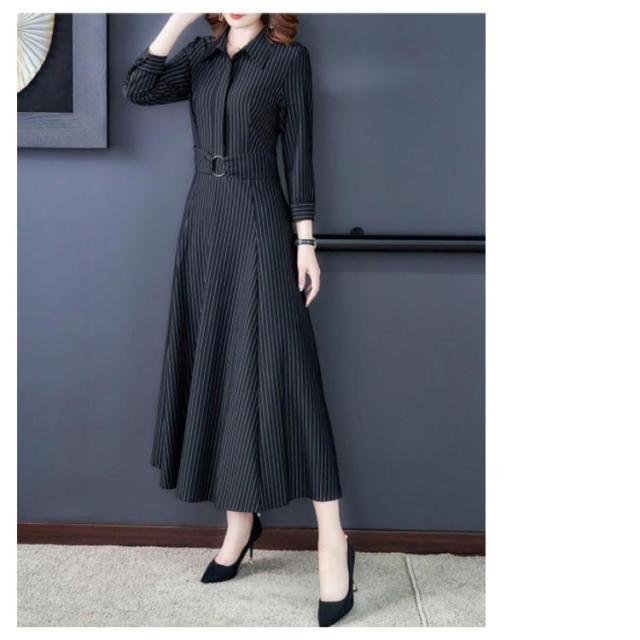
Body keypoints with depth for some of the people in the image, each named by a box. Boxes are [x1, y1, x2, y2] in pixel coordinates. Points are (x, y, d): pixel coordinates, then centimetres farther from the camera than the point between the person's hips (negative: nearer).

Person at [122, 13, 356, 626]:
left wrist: (306, 241, -8)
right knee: (214, 369, 5)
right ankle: (239, 519, 17)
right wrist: (180, 17, -3)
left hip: (260, 223, -5)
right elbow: (138, 88, -1)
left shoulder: (289, 57, 3)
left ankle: (332, 539, -8)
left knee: (278, 369, -12)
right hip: (203, 222, 5)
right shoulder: (201, 54, 15)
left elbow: (298, 153, -2)